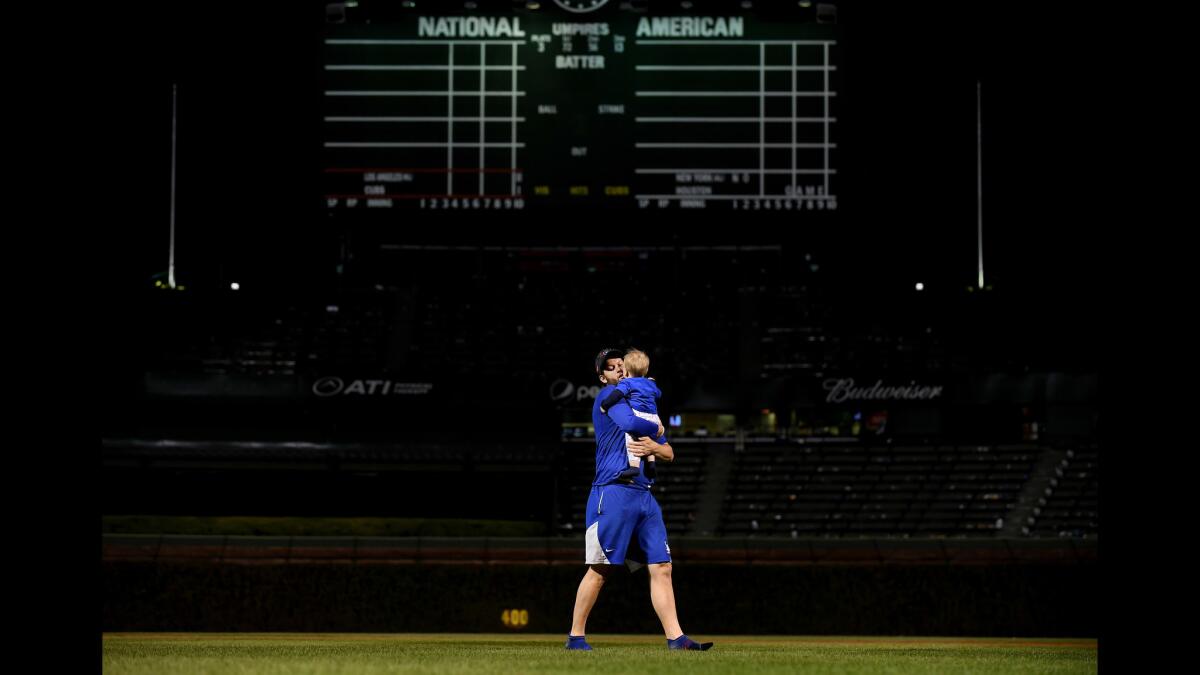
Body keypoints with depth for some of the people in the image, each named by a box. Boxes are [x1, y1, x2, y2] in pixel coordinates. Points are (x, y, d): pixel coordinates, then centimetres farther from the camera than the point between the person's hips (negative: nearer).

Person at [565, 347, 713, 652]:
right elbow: (629, 423, -19)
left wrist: (653, 446, -2)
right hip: (614, 493, -7)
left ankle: (675, 637, -4)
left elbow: (669, 453, 22)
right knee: (600, 569, -6)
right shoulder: (609, 396, 1)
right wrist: (657, 430, 1)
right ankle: (576, 636, 1)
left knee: (661, 567, -1)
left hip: (644, 496, 8)